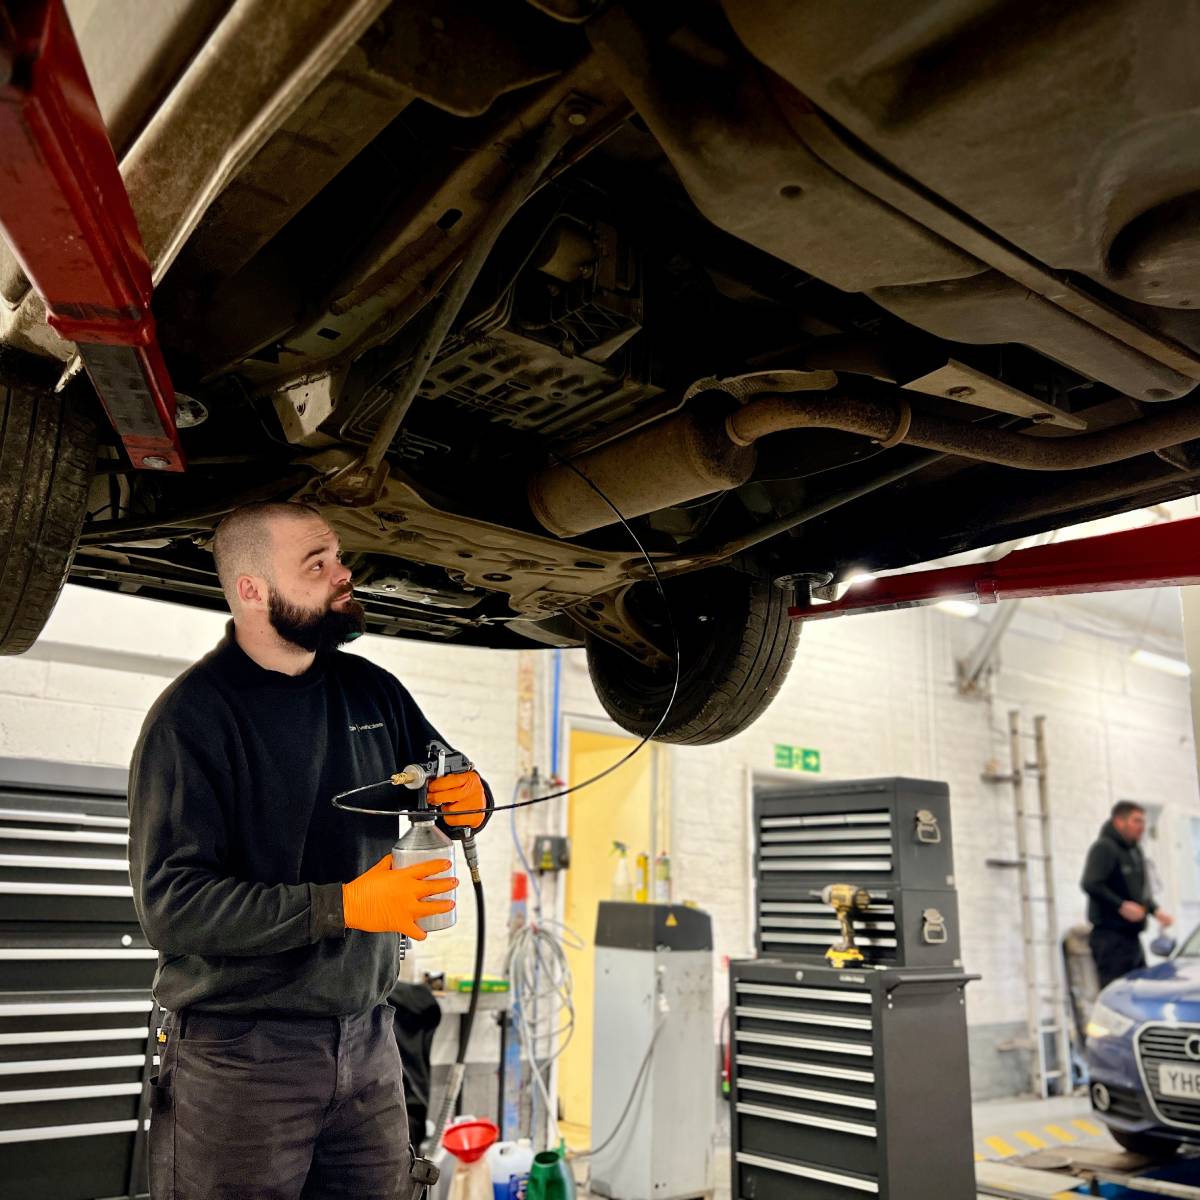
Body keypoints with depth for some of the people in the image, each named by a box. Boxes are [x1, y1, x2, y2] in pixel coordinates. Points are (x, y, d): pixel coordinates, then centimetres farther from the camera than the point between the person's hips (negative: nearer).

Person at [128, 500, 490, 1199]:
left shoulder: (372, 690, 6)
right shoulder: (193, 715, -13)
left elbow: (442, 774, 19)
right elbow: (169, 904, -20)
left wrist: (470, 798, -6)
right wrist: (341, 906, -27)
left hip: (368, 1038, 6)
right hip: (238, 1055, -5)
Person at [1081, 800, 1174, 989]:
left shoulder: (1135, 851, 19)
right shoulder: (1104, 847, -11)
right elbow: (1090, 884, -21)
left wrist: (1156, 910, 9)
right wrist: (1121, 906, -24)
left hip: (1132, 934, 9)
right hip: (1110, 936, -9)